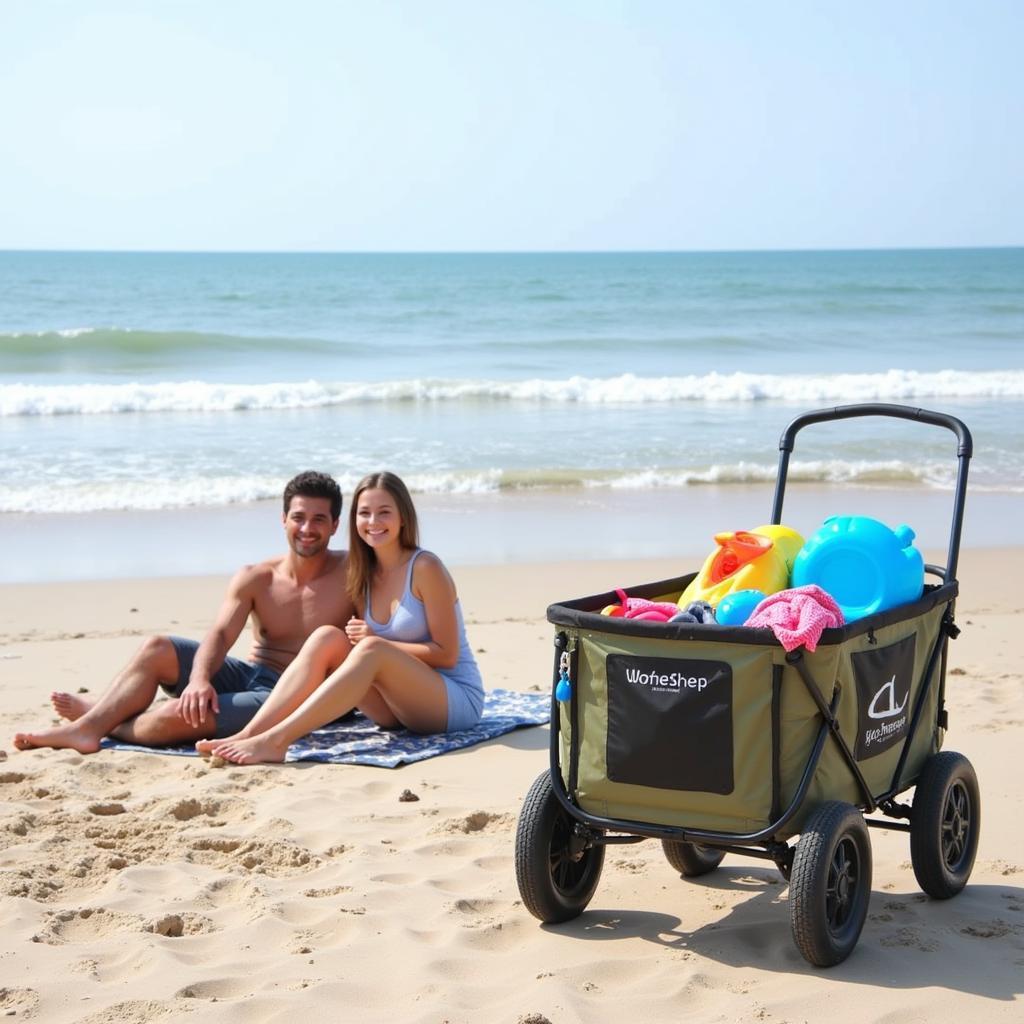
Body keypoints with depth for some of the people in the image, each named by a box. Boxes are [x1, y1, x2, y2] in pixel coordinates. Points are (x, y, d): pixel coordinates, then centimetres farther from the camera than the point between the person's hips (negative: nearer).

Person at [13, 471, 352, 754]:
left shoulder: (350, 573, -6)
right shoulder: (255, 579, 4)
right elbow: (220, 635, -8)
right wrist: (200, 678, -29)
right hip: (246, 676, 6)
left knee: (179, 714, -24)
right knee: (158, 648, -10)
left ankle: (104, 721, 1)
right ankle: (89, 724, -15)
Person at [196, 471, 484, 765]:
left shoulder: (425, 568, -11)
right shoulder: (364, 574, 7)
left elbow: (446, 655, -12)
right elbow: (362, 639, 10)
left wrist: (375, 641, -17)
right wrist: (366, 641, -13)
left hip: (457, 700, -6)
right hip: (398, 705, 6)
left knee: (371, 650, -32)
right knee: (327, 637, -17)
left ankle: (275, 740, -42)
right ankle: (248, 734, -31)